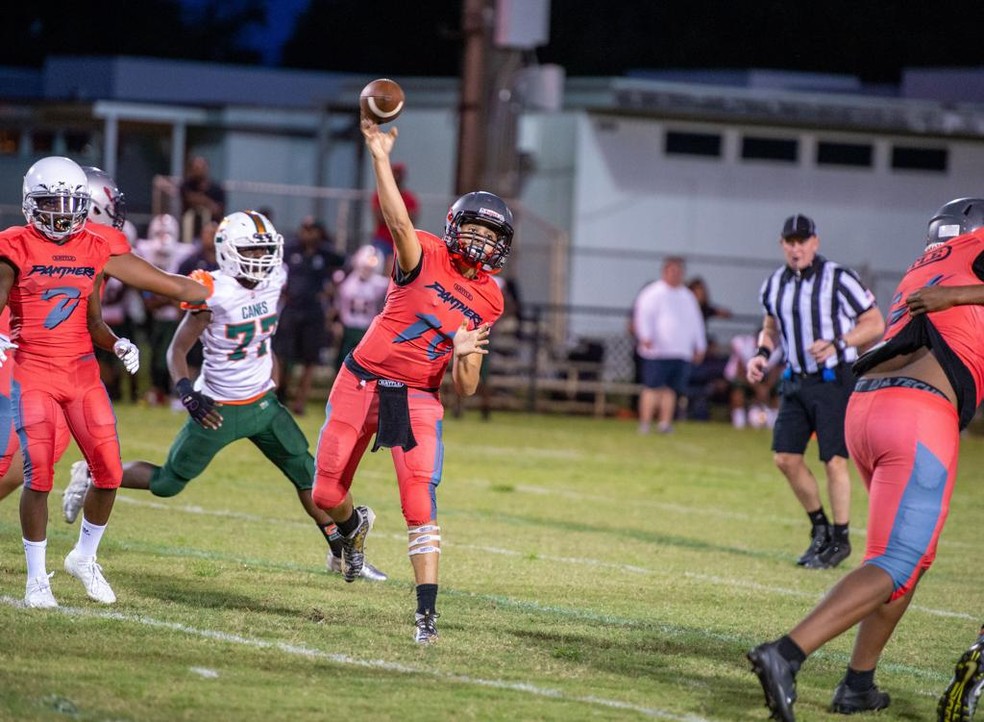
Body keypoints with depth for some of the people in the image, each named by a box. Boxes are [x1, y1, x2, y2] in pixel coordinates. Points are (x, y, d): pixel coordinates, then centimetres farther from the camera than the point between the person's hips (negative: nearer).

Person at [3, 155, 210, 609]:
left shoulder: (96, 249, 6)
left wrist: (118, 346, 1)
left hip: (82, 372, 4)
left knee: (109, 472, -1)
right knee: (38, 474, -11)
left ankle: (84, 558, 23)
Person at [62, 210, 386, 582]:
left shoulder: (272, 283, -3)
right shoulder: (215, 295, -21)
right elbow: (178, 349, -16)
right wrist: (187, 392, -30)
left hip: (262, 403, 6)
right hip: (219, 409, -6)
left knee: (308, 474, 4)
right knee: (167, 483, 4)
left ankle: (341, 553, 15)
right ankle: (92, 475, 25)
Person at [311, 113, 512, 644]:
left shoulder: (488, 302, 2)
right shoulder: (424, 256, -7)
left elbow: (465, 389, 4)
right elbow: (398, 220, -30)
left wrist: (465, 355, -18)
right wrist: (380, 158, -42)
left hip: (418, 398, 1)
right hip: (363, 380, -1)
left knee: (420, 502, -15)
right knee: (326, 494, 5)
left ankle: (427, 611, -14)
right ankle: (354, 525, 43)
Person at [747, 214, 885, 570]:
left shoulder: (839, 279, -12)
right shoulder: (774, 286, 6)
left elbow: (874, 324, -8)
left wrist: (837, 344, -21)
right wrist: (762, 353, 2)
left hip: (835, 380, -6)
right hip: (796, 381, 6)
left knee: (834, 460, -8)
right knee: (785, 457, 3)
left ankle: (840, 539, 6)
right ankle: (820, 527, 22)